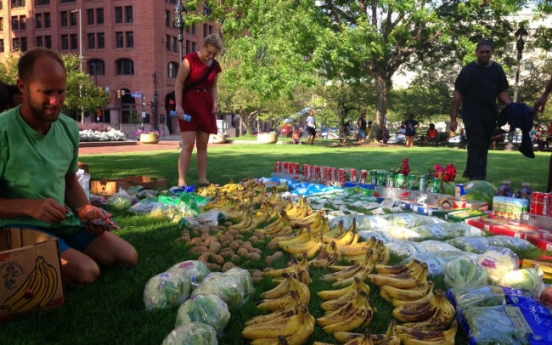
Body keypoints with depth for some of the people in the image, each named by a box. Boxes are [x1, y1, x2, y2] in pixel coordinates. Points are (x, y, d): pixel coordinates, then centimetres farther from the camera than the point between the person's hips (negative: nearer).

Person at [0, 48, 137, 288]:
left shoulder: (69, 128, 4)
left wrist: (86, 210, -4)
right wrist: (29, 207, -28)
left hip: (65, 222, 7)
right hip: (20, 227, -6)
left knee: (128, 257, 0)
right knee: (85, 272, -26)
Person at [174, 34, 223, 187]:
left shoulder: (215, 66, 8)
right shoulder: (190, 59, -9)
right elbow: (179, 83, -11)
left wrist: (214, 103, 0)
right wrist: (178, 105, -19)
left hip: (206, 105, 6)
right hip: (189, 103, -6)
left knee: (203, 145, 6)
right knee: (188, 144, -13)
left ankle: (203, 179, 11)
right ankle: (181, 181, -11)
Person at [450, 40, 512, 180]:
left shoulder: (497, 70, 10)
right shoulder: (468, 70, -3)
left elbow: (502, 92, 11)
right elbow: (458, 94, -5)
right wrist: (453, 118, -10)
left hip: (490, 114, 5)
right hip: (472, 114, -5)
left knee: (483, 146, 12)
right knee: (477, 146, -12)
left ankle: (470, 172, 28)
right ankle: (477, 178, -15)